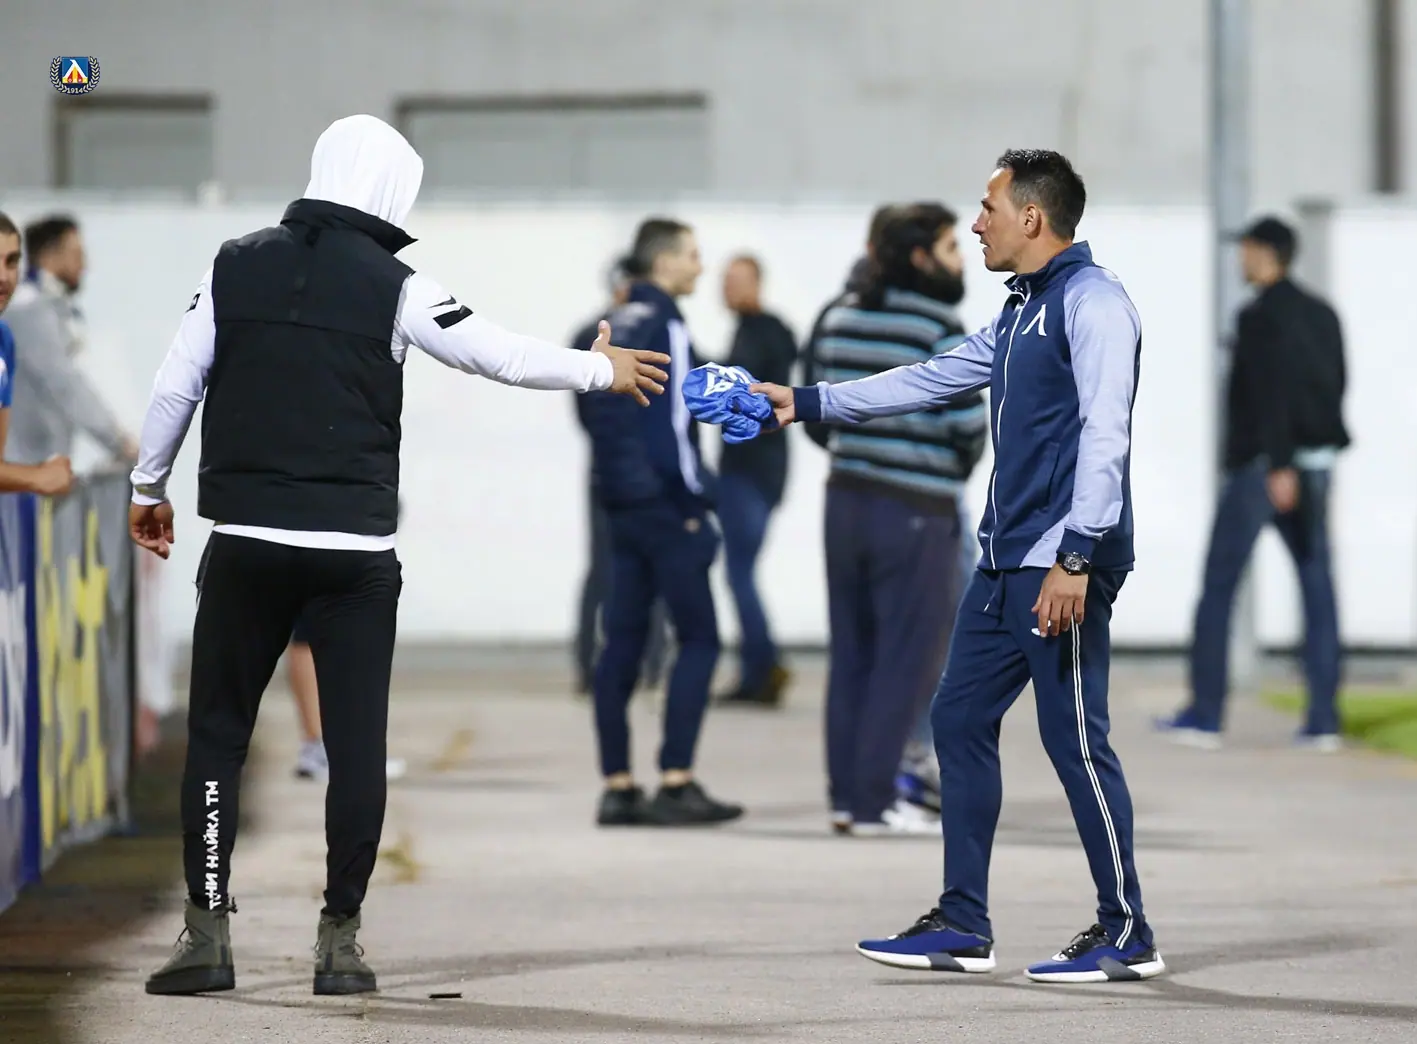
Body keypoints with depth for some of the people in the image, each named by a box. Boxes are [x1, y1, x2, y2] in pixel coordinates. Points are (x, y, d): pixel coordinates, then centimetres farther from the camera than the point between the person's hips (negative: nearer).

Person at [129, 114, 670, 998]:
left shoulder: (238, 266, 3)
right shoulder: (394, 288, -4)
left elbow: (176, 386, 5)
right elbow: (504, 357, 0)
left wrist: (150, 488, 19)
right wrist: (602, 371, 16)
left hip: (247, 543, 2)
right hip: (357, 552, -2)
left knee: (218, 733, 8)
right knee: (356, 743, 4)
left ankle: (207, 932, 1)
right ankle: (341, 940, 4)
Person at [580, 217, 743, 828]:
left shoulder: (619, 322, 13)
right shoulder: (659, 322, -13)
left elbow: (594, 407, 18)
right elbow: (675, 421, -20)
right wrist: (687, 494, -13)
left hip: (625, 505, 9)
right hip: (664, 504, -9)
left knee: (623, 640, 7)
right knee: (699, 639, -3)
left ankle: (617, 788, 7)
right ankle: (676, 783, -8)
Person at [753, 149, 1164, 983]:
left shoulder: (1092, 302, -10)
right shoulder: (1021, 314, 20)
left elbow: (1104, 435, -19)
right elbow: (930, 380, 28)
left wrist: (1075, 557, -24)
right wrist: (807, 404, 28)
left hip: (1063, 567, -10)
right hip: (1006, 567, 10)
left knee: (1076, 740, -7)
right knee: (961, 720, 10)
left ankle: (1127, 937, 0)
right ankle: (963, 928, 14)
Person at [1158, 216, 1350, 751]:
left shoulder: (1261, 316, -11)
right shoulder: (1323, 315, 13)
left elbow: (1272, 393, -19)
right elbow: (1334, 385, 16)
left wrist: (1278, 466, -22)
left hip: (1262, 465, -7)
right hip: (1316, 461, 7)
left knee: (1218, 586, 1)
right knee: (1317, 585, 4)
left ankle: (1205, 714, 2)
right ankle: (1323, 718, -1)